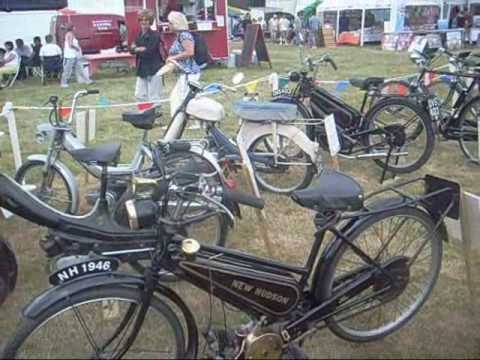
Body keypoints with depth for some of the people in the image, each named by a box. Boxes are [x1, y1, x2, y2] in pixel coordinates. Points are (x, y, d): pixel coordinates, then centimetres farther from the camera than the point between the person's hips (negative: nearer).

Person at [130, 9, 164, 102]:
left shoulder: (154, 35, -10)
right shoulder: (139, 35, 12)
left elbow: (149, 52, -18)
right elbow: (132, 49, 6)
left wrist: (137, 49, -5)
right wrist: (141, 49, -14)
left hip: (153, 70, -7)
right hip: (142, 70, 8)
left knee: (153, 97, -3)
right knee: (139, 95, 10)